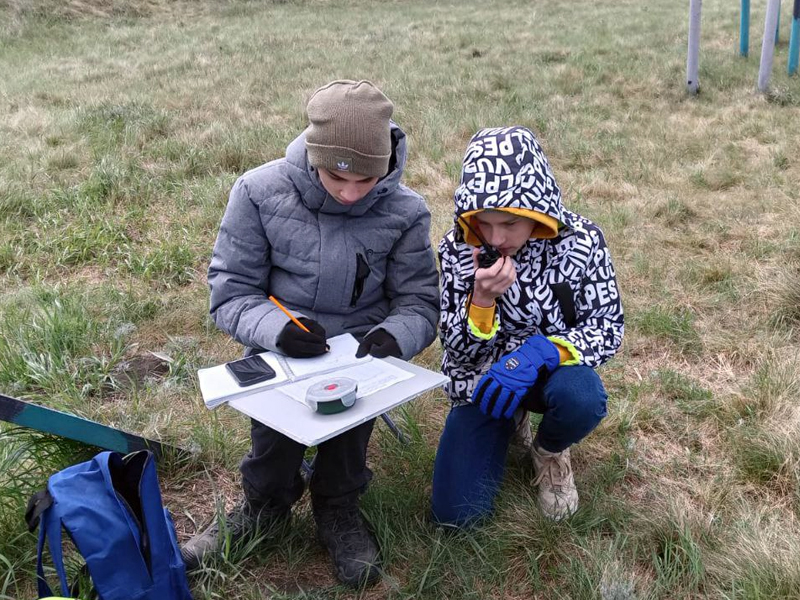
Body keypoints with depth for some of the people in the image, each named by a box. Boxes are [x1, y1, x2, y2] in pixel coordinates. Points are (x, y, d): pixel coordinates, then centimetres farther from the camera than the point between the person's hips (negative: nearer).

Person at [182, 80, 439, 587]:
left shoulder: (405, 212, -9)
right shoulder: (259, 192, -12)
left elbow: (420, 301, -2)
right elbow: (230, 291, -8)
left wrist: (394, 335, -26)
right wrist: (274, 327, -29)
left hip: (357, 349, 1)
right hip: (279, 350, 0)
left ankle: (337, 506, -2)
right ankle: (266, 502, 2)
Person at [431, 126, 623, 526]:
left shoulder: (580, 240, -17)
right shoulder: (458, 250, -15)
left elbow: (607, 329, -15)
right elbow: (459, 353, -13)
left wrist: (542, 352, -34)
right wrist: (483, 298, -34)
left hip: (553, 369, -1)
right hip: (484, 378, 1)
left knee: (581, 399, -38)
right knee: (456, 513, -10)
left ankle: (550, 452, 2)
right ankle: (507, 421, 21)